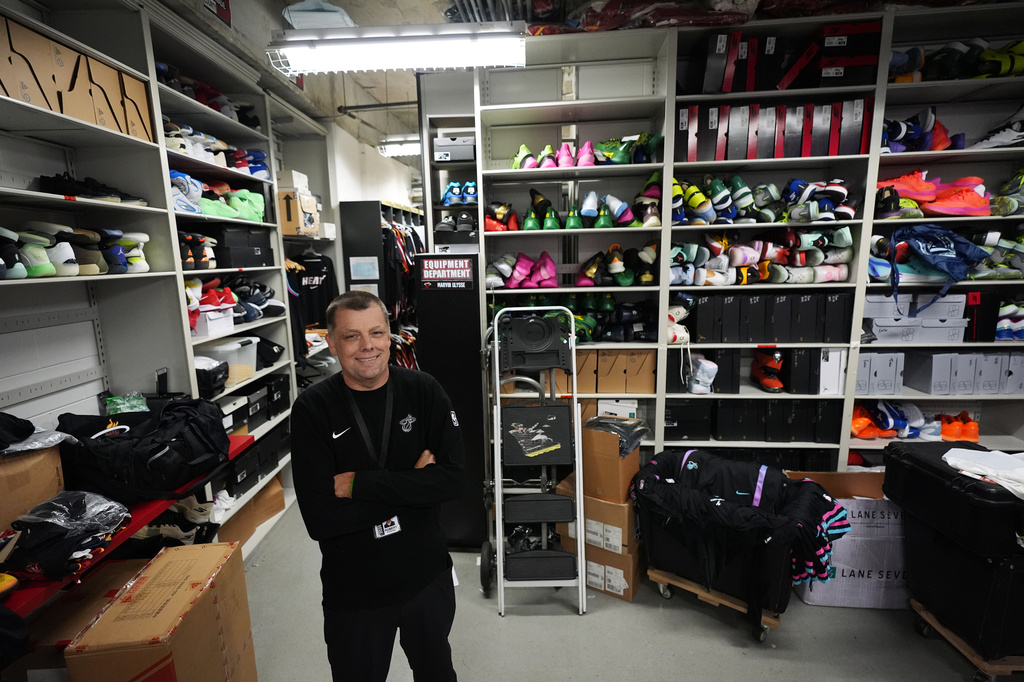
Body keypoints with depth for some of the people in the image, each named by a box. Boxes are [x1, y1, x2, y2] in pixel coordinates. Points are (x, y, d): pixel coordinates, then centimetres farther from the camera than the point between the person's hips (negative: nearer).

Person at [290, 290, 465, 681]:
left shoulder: (423, 391, -13)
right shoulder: (312, 410, -16)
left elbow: (453, 480, -20)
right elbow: (320, 519, -21)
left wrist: (360, 484, -24)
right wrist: (413, 485, -21)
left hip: (428, 577, 2)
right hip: (353, 591, -1)